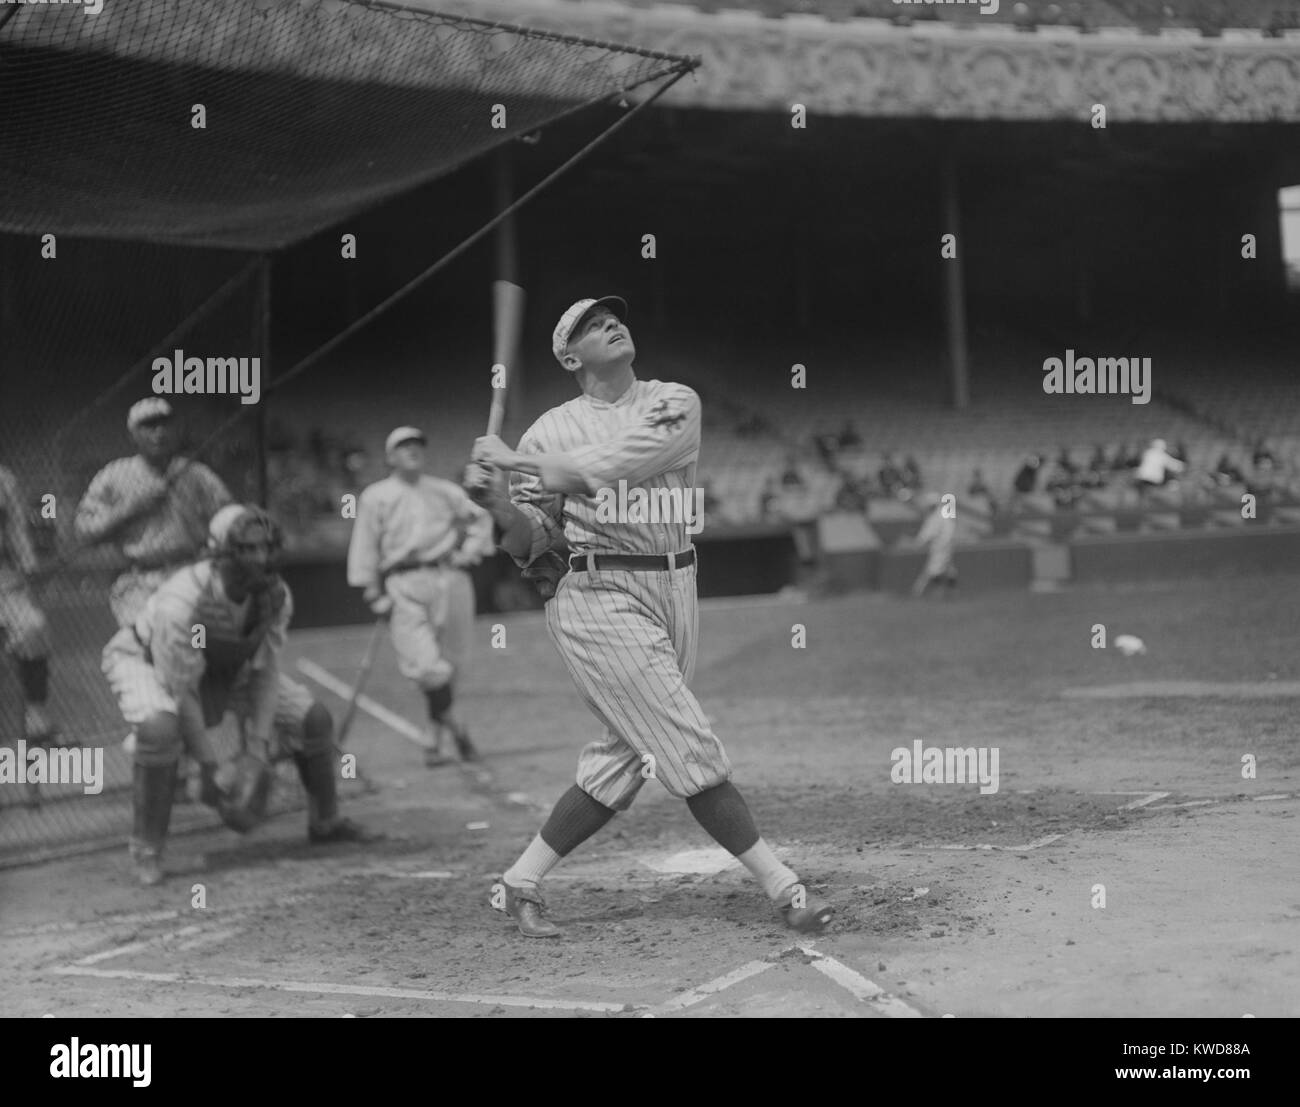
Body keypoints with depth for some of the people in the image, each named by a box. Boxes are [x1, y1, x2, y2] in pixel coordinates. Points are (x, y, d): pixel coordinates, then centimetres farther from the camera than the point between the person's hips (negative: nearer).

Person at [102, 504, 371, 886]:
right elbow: (180, 692, -34)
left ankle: (324, 822, 22)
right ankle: (146, 848, -20)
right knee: (160, 728, -39)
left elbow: (265, 672, -14)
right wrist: (208, 768, -32)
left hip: (227, 668, 6)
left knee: (313, 719, -2)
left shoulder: (276, 596, -20)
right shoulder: (182, 601, -39)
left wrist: (257, 747, -24)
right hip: (147, 661, -6)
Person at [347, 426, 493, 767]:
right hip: (405, 586, -3)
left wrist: (469, 551, 10)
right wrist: (374, 594, -2)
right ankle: (454, 727, 2)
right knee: (423, 664, -16)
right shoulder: (375, 497, 9)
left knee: (449, 664, 2)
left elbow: (480, 519, 27)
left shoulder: (446, 491, 17)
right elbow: (364, 549, 6)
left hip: (450, 581, 3)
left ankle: (435, 740, 15)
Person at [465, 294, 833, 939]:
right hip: (599, 594, -4)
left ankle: (520, 884, 17)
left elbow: (621, 462, -13)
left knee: (623, 760, 6)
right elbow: (532, 543, 4)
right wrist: (498, 502, -16)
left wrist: (517, 462, -14)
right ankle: (783, 888, -6)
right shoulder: (550, 431, 5)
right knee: (689, 749, -9)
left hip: (675, 589, 4)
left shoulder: (675, 404, 7)